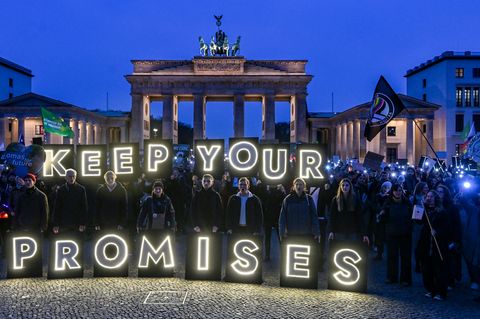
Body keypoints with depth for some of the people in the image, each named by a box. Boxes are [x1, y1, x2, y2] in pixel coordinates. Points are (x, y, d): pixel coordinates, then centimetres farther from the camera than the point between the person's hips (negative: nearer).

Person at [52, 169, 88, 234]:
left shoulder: (81, 189, 3)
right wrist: (55, 224, 0)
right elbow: (56, 207, 6)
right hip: (64, 223, 1)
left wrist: (83, 223, -5)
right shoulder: (61, 190, 6)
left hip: (78, 223, -1)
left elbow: (84, 207, 2)